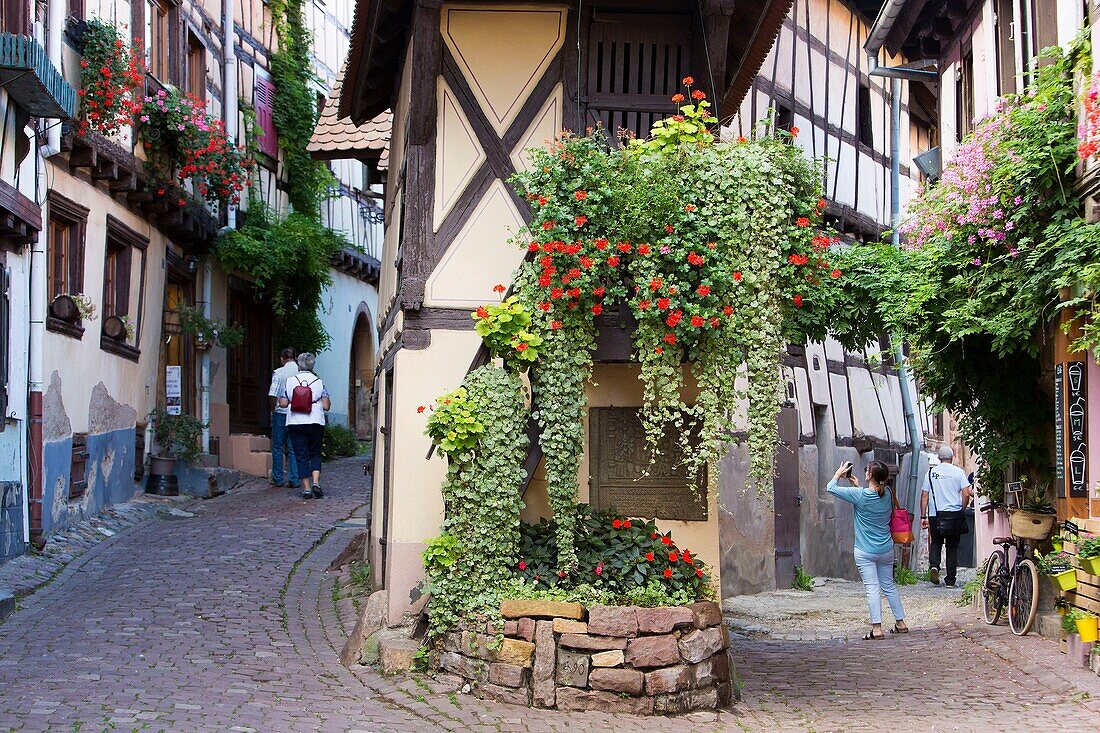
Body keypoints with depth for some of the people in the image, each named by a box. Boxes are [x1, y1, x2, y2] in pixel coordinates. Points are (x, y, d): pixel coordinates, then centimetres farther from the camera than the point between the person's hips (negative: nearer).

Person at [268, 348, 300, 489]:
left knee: (278, 446, 9)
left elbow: (272, 394, -13)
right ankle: (294, 479, 5)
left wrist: (273, 409, 2)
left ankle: (277, 479, 13)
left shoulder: (278, 372, -8)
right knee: (294, 447, 8)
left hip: (281, 412, -2)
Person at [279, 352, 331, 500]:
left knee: (301, 456, 4)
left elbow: (283, 403, -1)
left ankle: (306, 488, 0)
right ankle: (316, 482, -6)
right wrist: (328, 401, 19)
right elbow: (326, 406, -3)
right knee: (315, 454, 14)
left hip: (295, 423, 0)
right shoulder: (319, 382, 1)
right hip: (315, 422, 0)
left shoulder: (290, 381, 0)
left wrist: (280, 399, 20)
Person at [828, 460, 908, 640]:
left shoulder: (860, 495, -17)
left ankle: (876, 628, -13)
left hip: (865, 552, -5)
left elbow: (831, 488, -8)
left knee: (872, 588, -7)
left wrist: (839, 473, 8)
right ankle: (900, 623, 24)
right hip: (886, 550, 5)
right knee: (889, 586, 17)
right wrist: (857, 485, 22)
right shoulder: (887, 494, -2)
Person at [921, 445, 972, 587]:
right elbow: (966, 494, -7)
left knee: (936, 542, 16)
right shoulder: (958, 472, -1)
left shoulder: (931, 472, 4)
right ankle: (950, 580, 8)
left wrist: (923, 516, 8)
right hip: (954, 514, -1)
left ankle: (934, 565, -11)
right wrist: (962, 510, 8)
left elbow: (924, 496, 3)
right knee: (952, 546, 8)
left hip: (935, 514, 1)